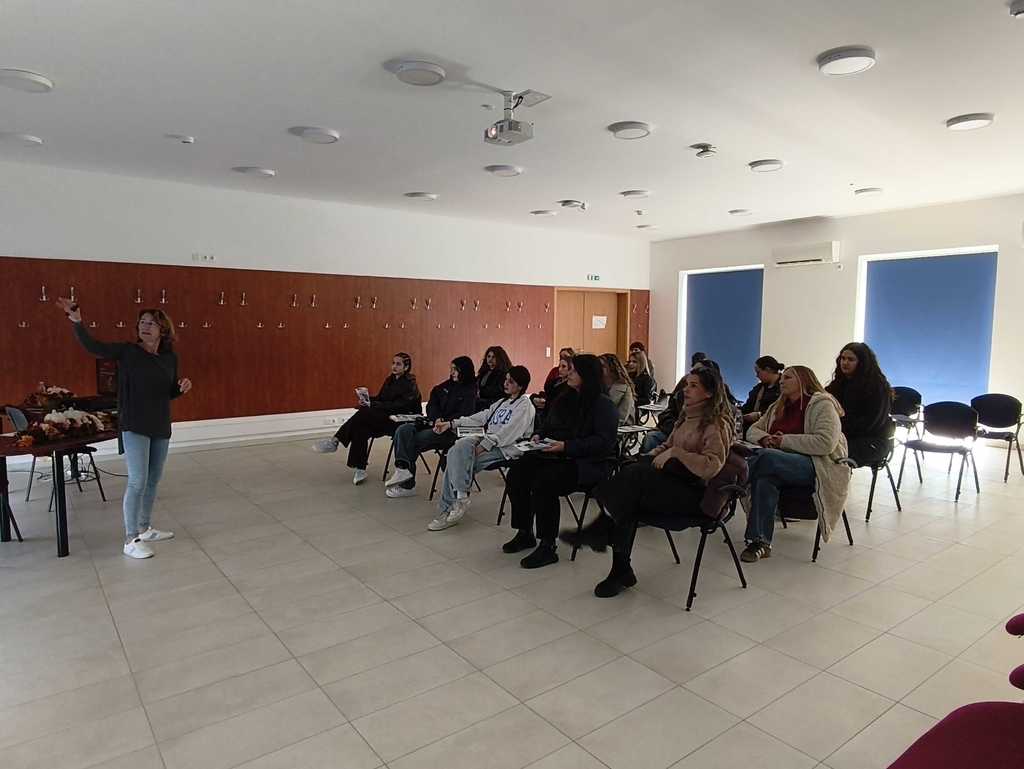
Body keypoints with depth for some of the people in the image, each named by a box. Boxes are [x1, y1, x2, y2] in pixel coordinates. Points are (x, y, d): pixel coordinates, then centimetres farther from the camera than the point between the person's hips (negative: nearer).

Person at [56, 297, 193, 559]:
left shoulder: (170, 358, 6)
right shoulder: (127, 351, -6)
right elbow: (93, 346, -18)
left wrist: (182, 388, -6)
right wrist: (77, 322, -31)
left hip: (161, 427, 5)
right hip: (134, 426, -5)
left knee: (153, 480, 14)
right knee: (137, 482, -9)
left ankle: (145, 529, 30)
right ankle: (131, 540, 1)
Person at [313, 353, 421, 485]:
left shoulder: (409, 384, -7)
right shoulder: (390, 380, 16)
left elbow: (399, 406, -19)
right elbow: (380, 398, 15)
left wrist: (373, 405, -23)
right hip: (385, 417, 7)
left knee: (363, 413, -27)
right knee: (361, 428, -23)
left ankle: (335, 441, -17)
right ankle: (359, 470, -21)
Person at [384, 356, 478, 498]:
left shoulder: (471, 392, -5)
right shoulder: (447, 385, 17)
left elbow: (464, 416, -15)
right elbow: (432, 403, 15)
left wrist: (444, 421, -21)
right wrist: (435, 418, -3)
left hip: (452, 431, -8)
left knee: (415, 440, -21)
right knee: (403, 430, -14)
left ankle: (407, 485, -12)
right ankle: (403, 468, -27)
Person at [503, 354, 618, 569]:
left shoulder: (603, 404, -7)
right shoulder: (564, 398, 17)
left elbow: (603, 442, -16)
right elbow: (548, 425, 28)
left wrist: (567, 446, -22)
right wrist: (539, 436, 4)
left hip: (587, 463, -7)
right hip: (555, 455, 8)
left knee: (544, 481, -32)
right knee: (516, 472, -13)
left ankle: (547, 547, -18)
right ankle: (524, 534, 3)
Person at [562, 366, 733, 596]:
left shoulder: (717, 424, -9)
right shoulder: (686, 417, 15)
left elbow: (712, 466, -21)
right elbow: (667, 445, 25)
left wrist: (676, 452, -23)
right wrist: (652, 457, 5)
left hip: (695, 491, -7)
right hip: (674, 479, 7)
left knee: (635, 474, -27)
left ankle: (598, 532, -15)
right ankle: (621, 570, -16)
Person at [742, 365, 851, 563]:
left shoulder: (822, 404, -2)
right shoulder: (778, 407, 21)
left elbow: (825, 443, -16)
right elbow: (752, 430, 21)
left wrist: (784, 441, -13)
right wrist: (765, 438, -3)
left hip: (819, 466, -6)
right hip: (784, 463, 6)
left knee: (766, 457, -33)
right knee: (765, 479, -31)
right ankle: (761, 542, -31)